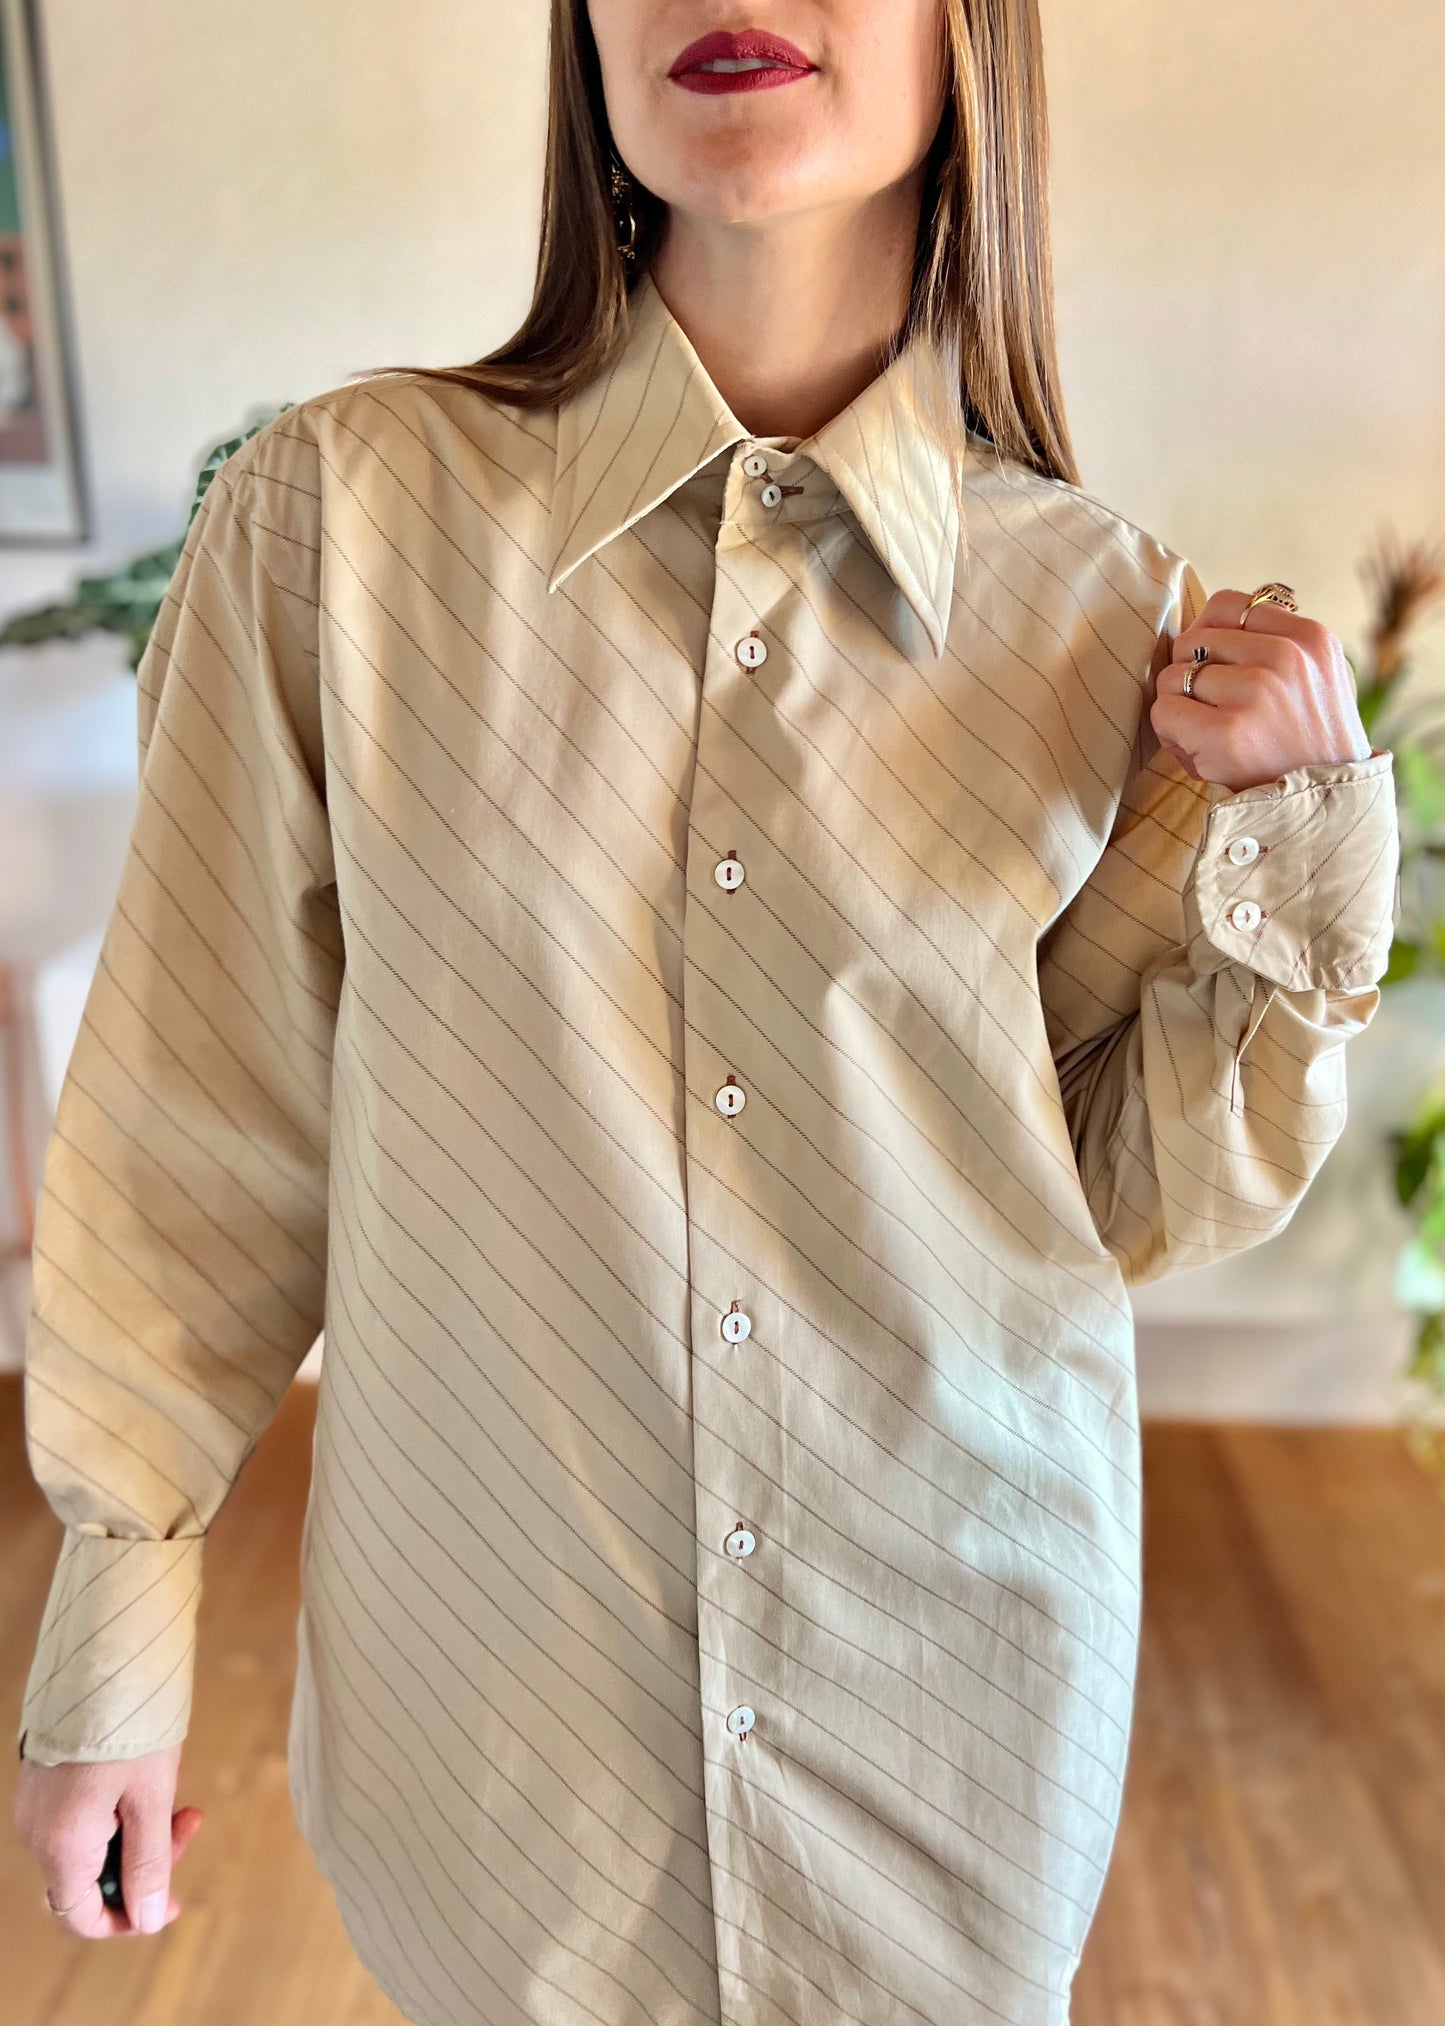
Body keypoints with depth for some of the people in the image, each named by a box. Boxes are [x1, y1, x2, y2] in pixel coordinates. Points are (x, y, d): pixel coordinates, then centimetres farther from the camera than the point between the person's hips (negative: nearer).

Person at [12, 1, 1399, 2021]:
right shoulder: (341, 508, -12)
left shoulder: (1101, 609, -7)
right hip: (494, 1679, -1)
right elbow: (206, 1109, -5)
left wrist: (1289, 841, -13)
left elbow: (1138, 1204, 1)